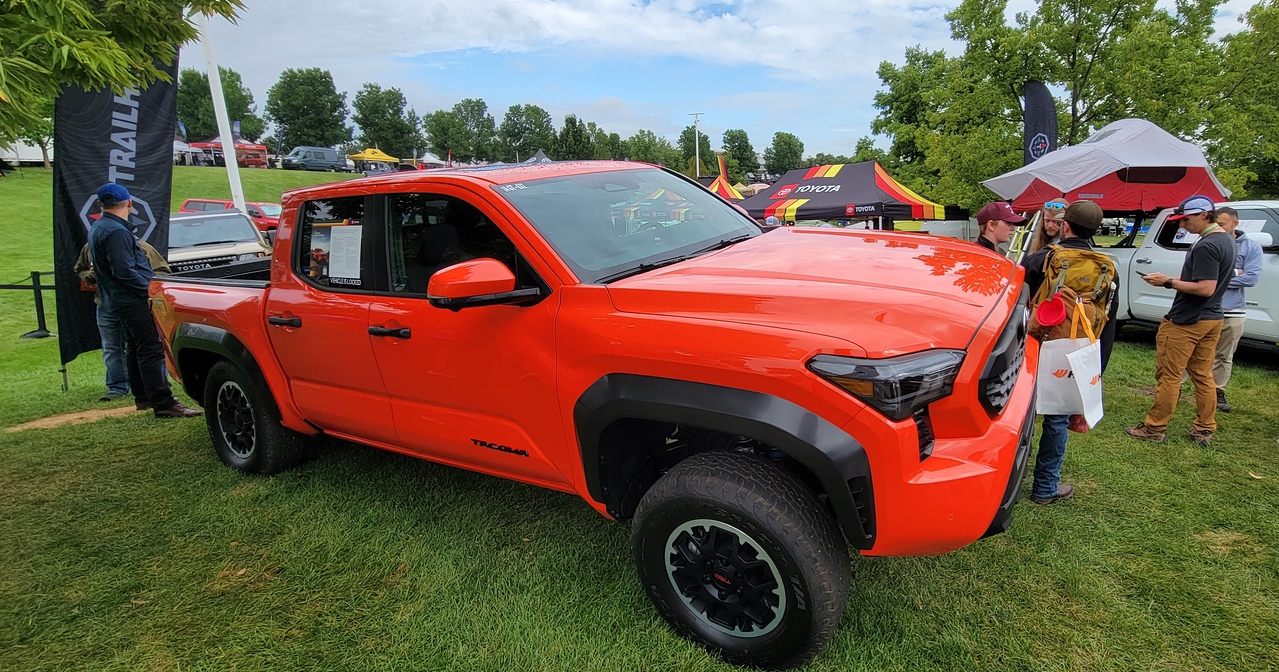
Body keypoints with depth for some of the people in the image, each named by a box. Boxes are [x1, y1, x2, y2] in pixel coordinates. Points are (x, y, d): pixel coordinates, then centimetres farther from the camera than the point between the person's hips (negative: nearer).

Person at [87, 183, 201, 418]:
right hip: (133, 301, -11)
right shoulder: (115, 231, -18)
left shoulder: (98, 228, 15)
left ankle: (143, 397, 28)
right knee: (152, 351, -12)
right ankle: (163, 404, -14)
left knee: (135, 349, 18)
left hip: (118, 300, 11)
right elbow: (124, 271, -24)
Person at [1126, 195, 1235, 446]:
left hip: (1186, 322, -10)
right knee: (1203, 376, 15)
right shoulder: (1227, 240, 11)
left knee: (1168, 376, -1)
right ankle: (1205, 430, 22)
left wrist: (1167, 282, -19)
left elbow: (1206, 288, -25)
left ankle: (1155, 428, 6)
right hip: (1212, 319, 10)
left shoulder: (1206, 246, -21)